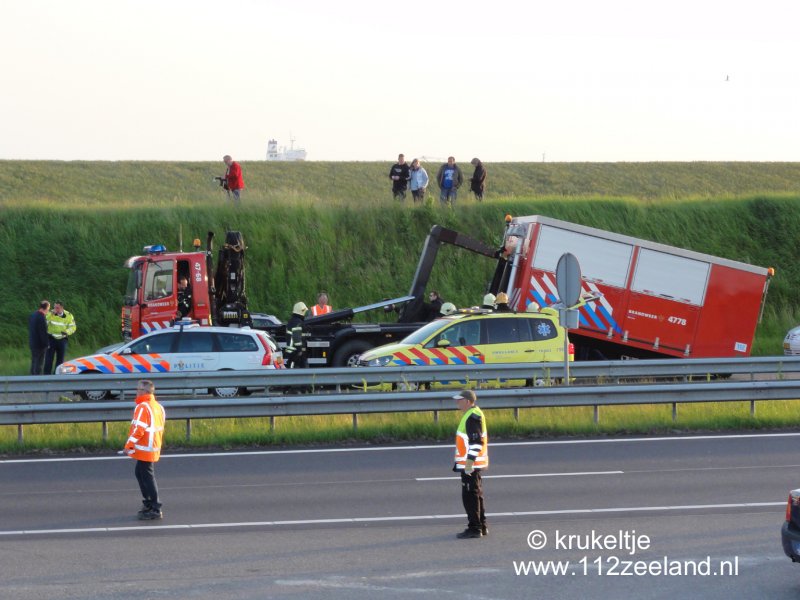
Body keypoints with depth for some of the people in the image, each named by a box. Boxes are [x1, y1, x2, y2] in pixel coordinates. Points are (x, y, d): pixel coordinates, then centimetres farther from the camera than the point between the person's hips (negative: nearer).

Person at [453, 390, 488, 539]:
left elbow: (476, 441, -25)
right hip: (471, 464, 11)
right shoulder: (471, 414, 15)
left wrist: (469, 462, -26)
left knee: (470, 495, -7)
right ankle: (481, 527, 25)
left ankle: (474, 528, -5)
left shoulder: (473, 417, -18)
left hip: (470, 465, -11)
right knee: (476, 494, 17)